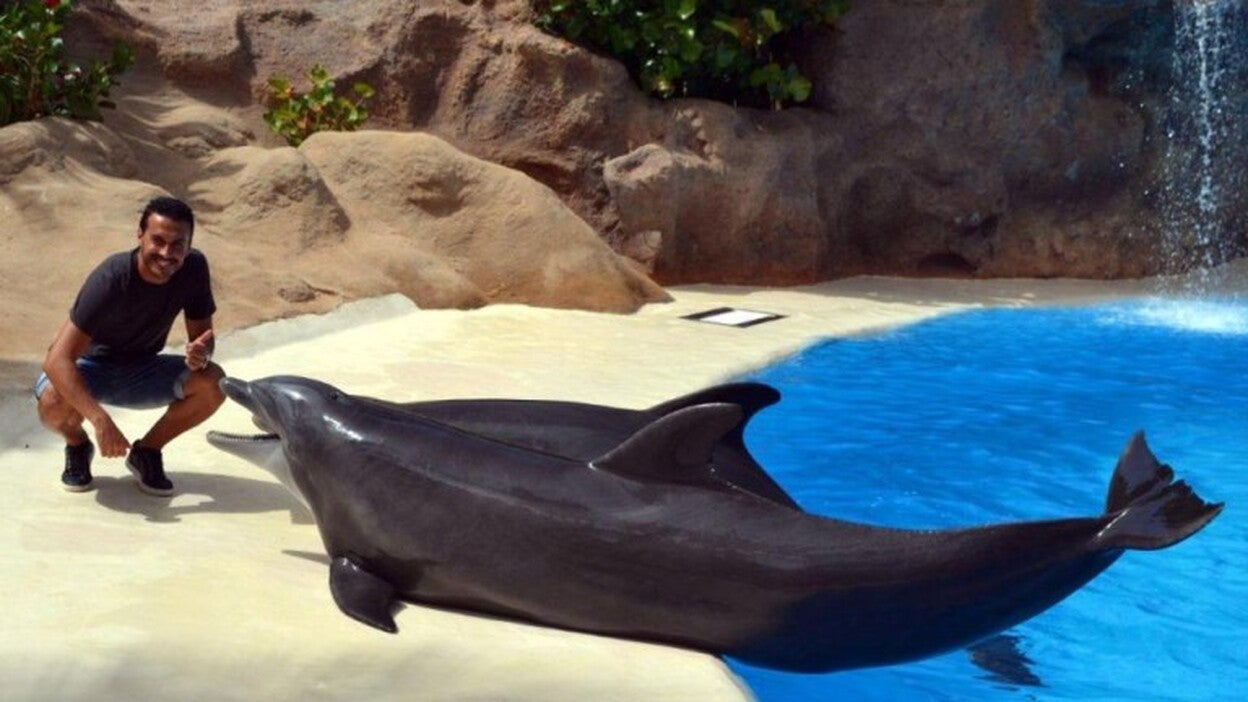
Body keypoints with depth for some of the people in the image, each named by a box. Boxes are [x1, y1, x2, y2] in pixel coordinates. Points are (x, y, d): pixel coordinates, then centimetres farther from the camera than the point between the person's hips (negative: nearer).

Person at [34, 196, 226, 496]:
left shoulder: (194, 268, -19)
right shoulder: (111, 279, -32)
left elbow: (202, 335, -6)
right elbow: (57, 358, -36)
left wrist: (199, 354, -33)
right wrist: (99, 418, -48)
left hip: (141, 369, 4)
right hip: (90, 368, -4)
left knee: (213, 383, -22)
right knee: (54, 402, -36)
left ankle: (147, 451, 3)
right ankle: (78, 445, 2)